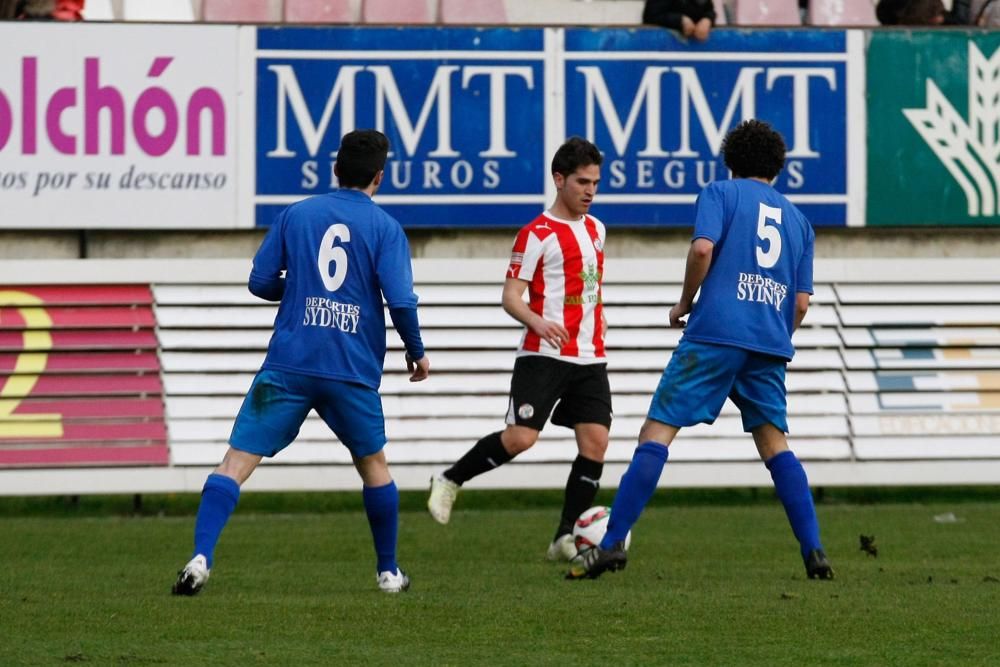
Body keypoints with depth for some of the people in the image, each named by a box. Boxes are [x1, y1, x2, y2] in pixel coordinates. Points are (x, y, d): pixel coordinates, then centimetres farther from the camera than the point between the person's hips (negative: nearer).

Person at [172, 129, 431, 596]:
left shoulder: (295, 215, 7)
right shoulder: (385, 228, 2)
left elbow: (260, 282, 7)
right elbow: (400, 300, -8)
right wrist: (417, 353, 9)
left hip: (289, 365, 0)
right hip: (353, 372, 0)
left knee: (238, 461, -4)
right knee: (373, 464, 22)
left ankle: (201, 558, -22)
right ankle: (388, 572, 29)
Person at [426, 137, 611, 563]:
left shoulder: (595, 229, 15)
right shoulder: (537, 234, -7)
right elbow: (511, 296, -11)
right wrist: (537, 321, -29)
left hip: (589, 358, 6)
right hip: (544, 356, -6)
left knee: (595, 442, -7)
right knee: (521, 437, -17)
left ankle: (565, 539, -1)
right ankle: (450, 481, 6)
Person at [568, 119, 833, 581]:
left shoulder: (721, 193, 8)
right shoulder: (797, 220, 22)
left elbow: (703, 248, -11)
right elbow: (801, 303, 16)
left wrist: (685, 303, 4)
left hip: (715, 334, -4)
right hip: (771, 346, 4)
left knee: (658, 431, -5)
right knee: (774, 444, 12)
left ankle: (613, 541, -14)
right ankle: (814, 553, 1)